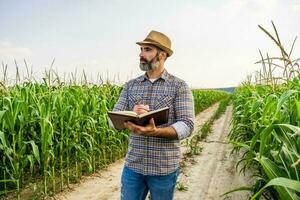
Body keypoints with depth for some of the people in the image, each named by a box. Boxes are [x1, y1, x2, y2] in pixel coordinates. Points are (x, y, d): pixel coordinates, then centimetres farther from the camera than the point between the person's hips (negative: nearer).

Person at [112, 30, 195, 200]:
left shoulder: (180, 86, -6)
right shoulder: (131, 85, 6)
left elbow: (187, 125, -13)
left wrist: (155, 131, -30)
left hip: (164, 168, -2)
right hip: (133, 165, 3)